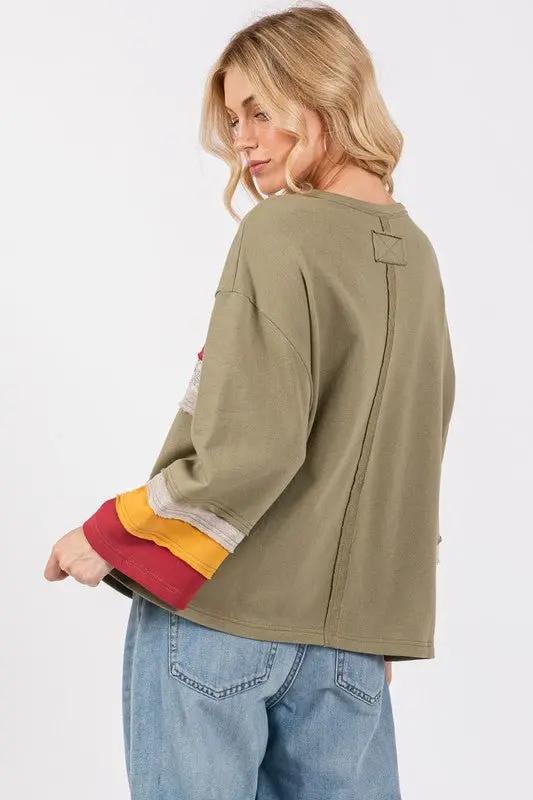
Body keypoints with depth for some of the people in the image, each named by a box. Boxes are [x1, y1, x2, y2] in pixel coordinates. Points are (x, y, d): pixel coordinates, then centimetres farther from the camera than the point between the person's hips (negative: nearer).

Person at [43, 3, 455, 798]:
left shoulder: (281, 232, -12)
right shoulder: (415, 253, 9)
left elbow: (248, 446, -19)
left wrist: (109, 534, -7)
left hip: (217, 612, -6)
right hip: (353, 635, 7)